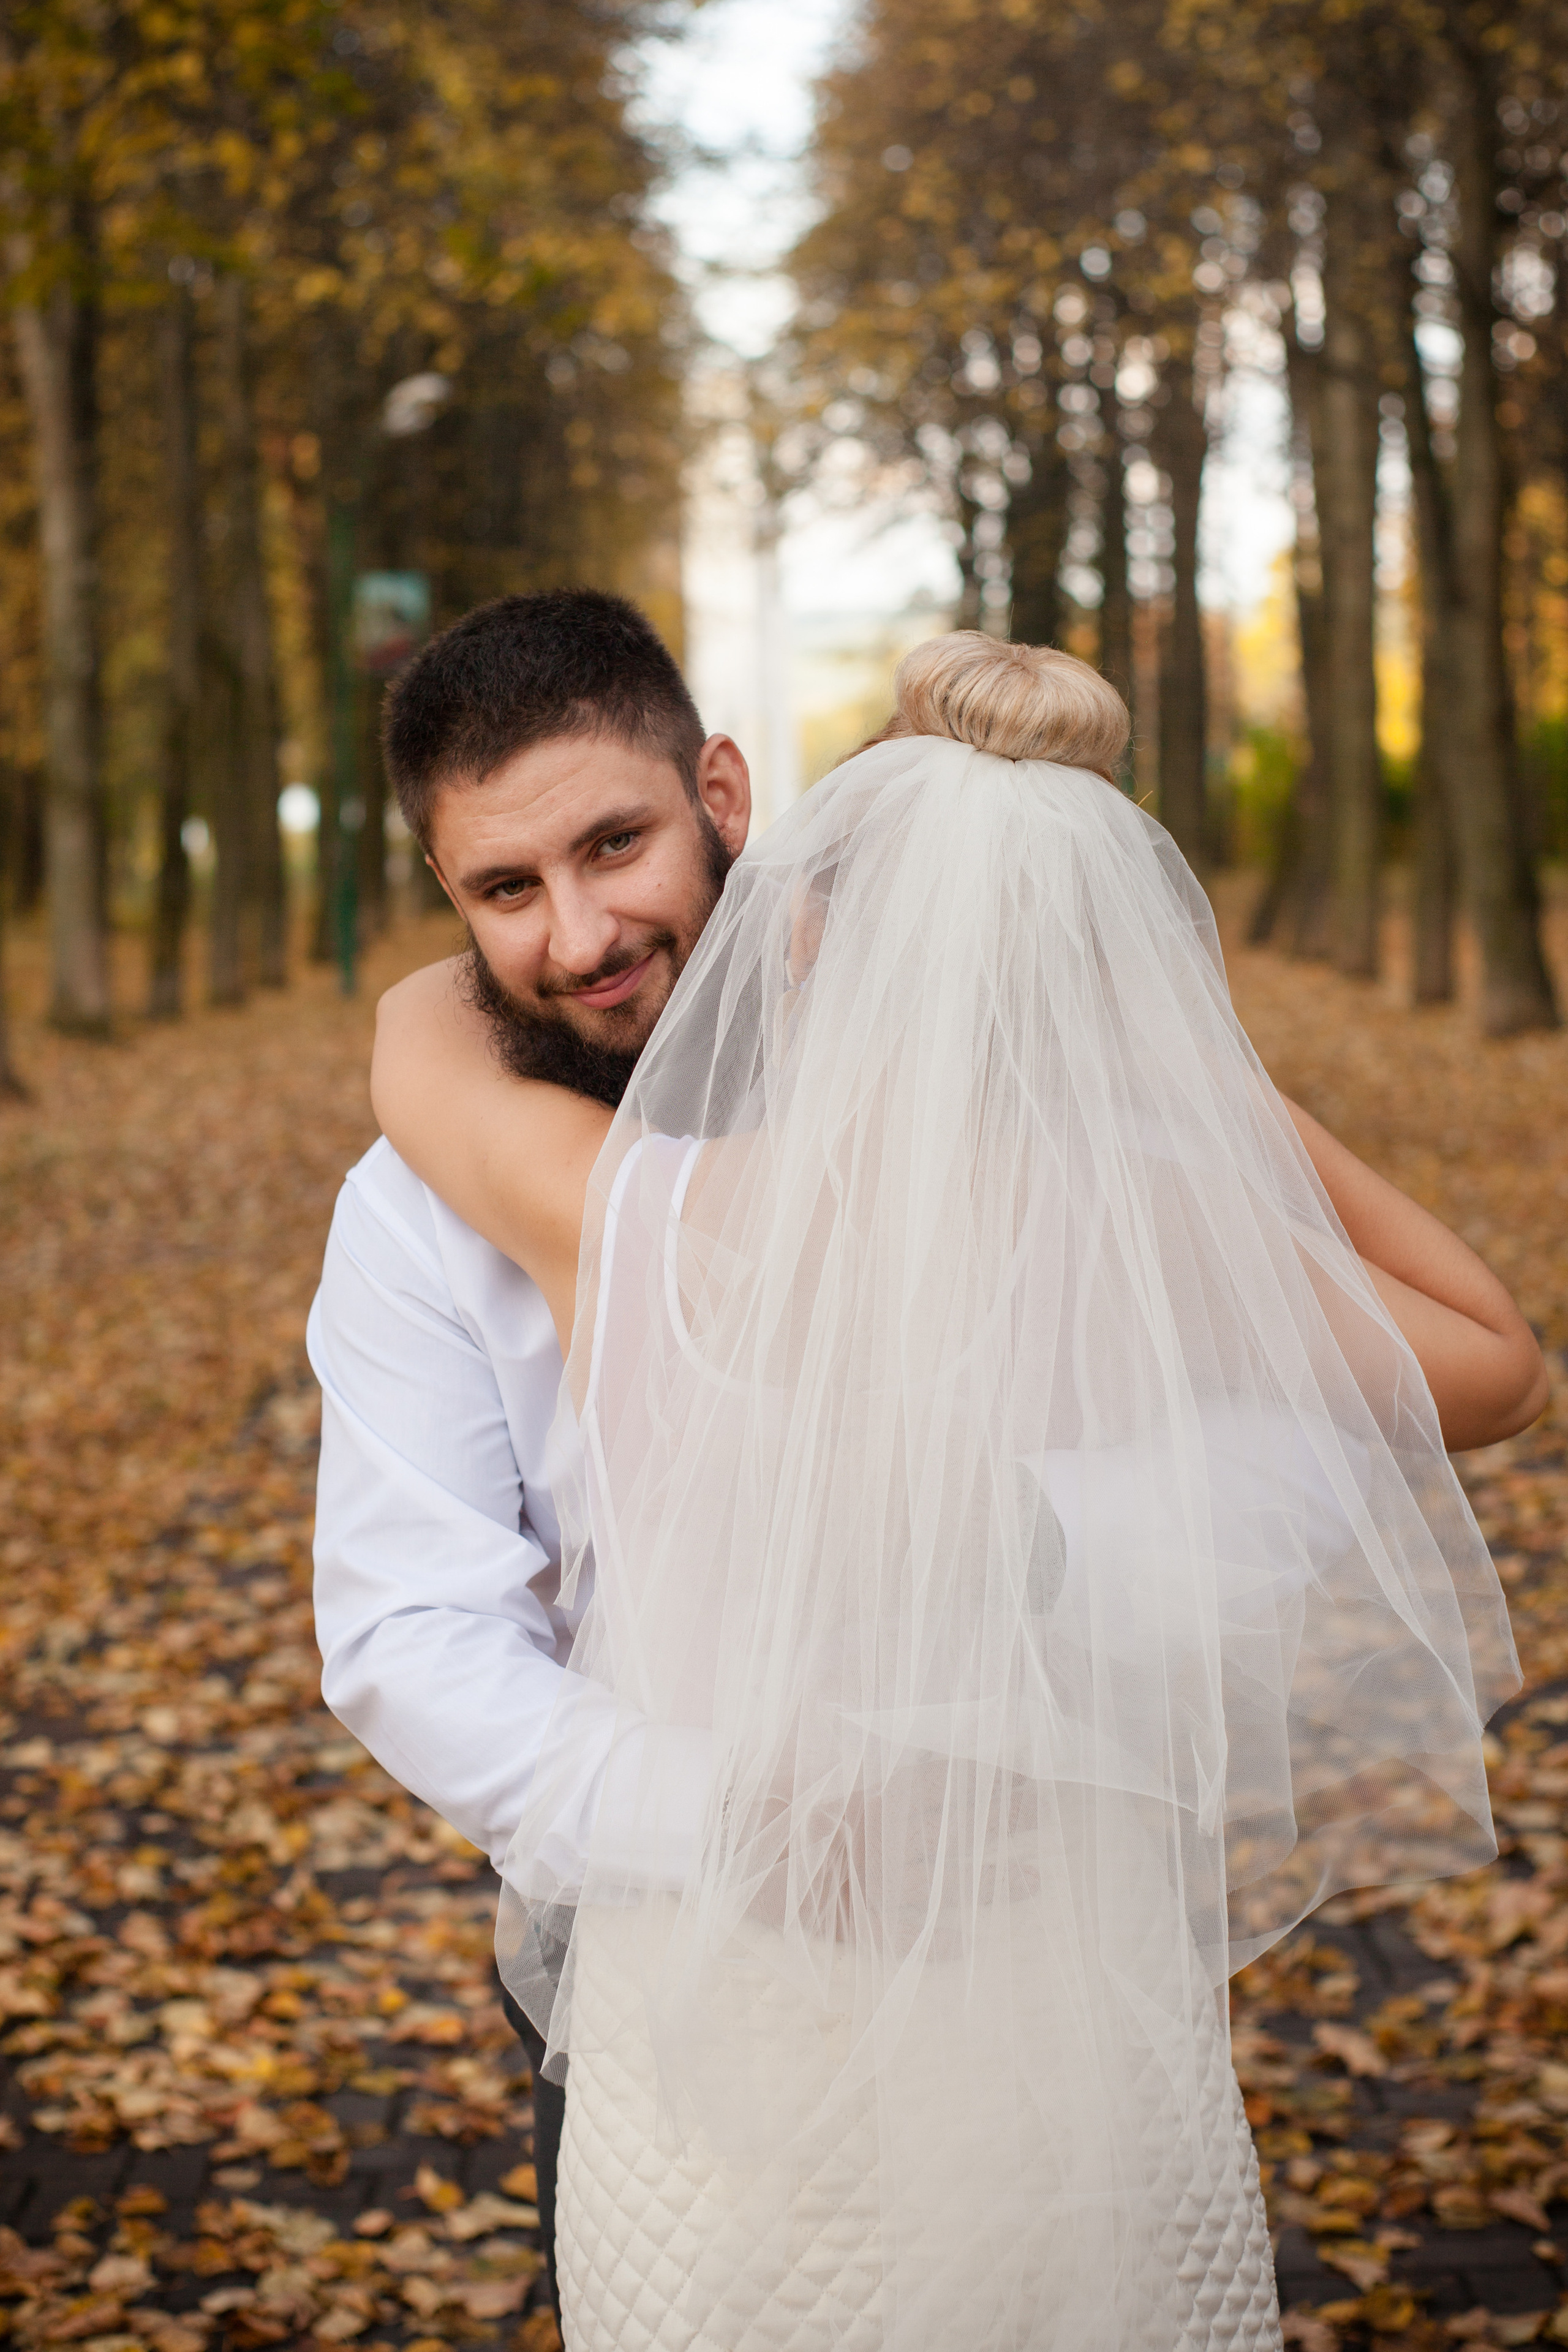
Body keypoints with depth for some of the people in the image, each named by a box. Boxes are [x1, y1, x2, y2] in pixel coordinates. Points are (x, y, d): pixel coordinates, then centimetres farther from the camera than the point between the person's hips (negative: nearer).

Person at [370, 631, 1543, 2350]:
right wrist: (1217, 1071, 4)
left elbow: (419, 1029, 12)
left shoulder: (619, 1213, -11)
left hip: (702, 2067, 1)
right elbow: (1500, 1369, 5)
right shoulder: (1158, 1239, -13)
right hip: (1064, 2060, -1)